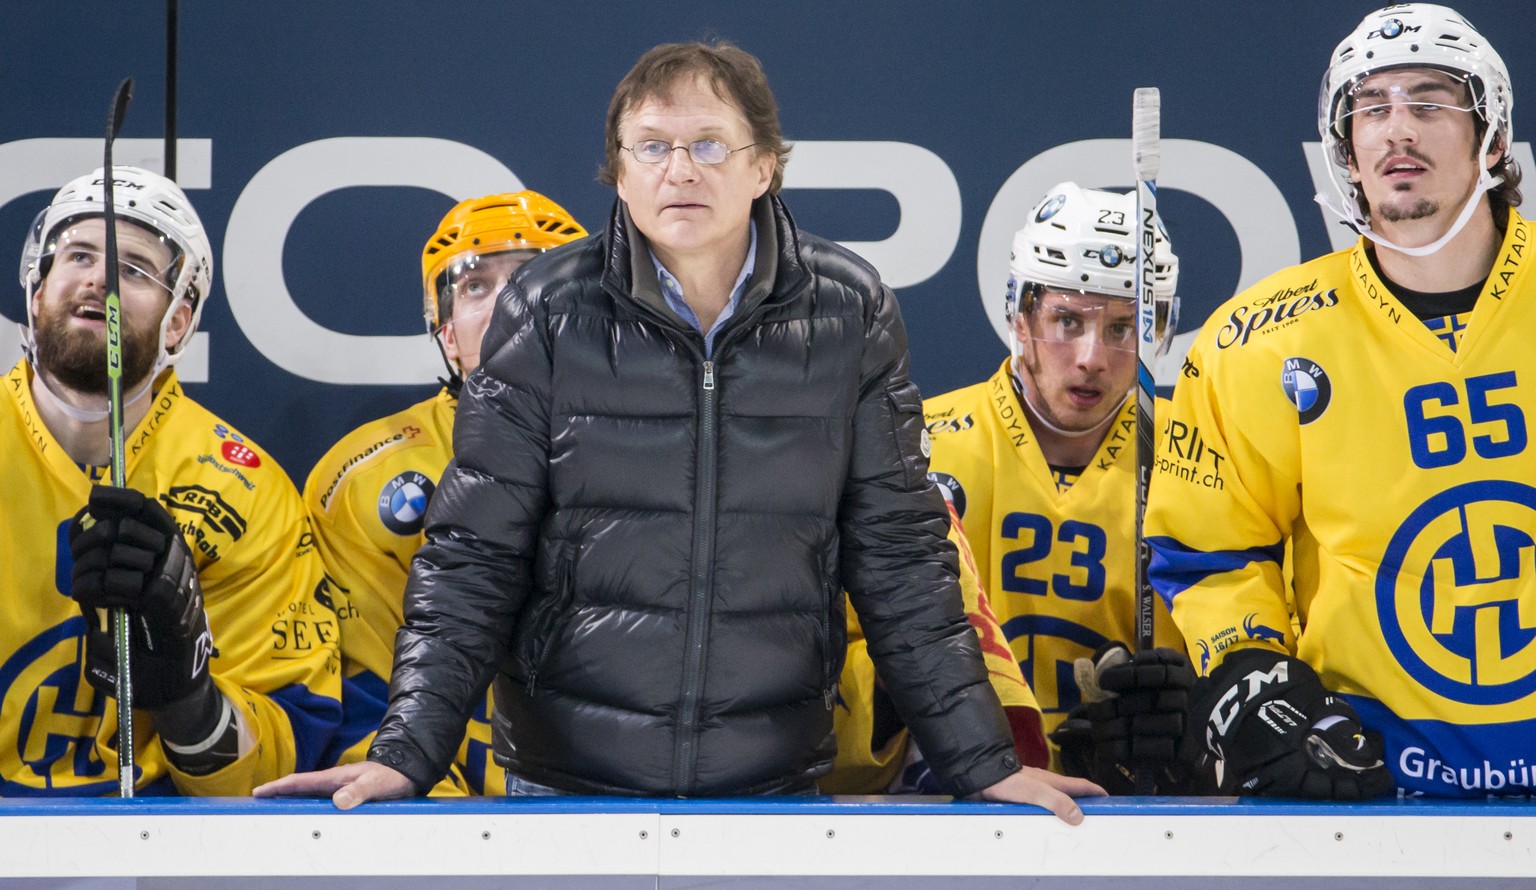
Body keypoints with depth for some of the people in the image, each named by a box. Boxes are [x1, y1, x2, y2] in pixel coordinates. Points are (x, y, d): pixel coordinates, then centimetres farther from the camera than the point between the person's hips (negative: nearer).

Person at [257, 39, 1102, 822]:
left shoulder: (848, 310, 0)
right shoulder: (547, 310, -3)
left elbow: (899, 556, 4)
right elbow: (471, 554, -2)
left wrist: (983, 764, 1)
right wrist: (406, 751, -13)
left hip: (776, 783, 1)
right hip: (565, 781, -1)